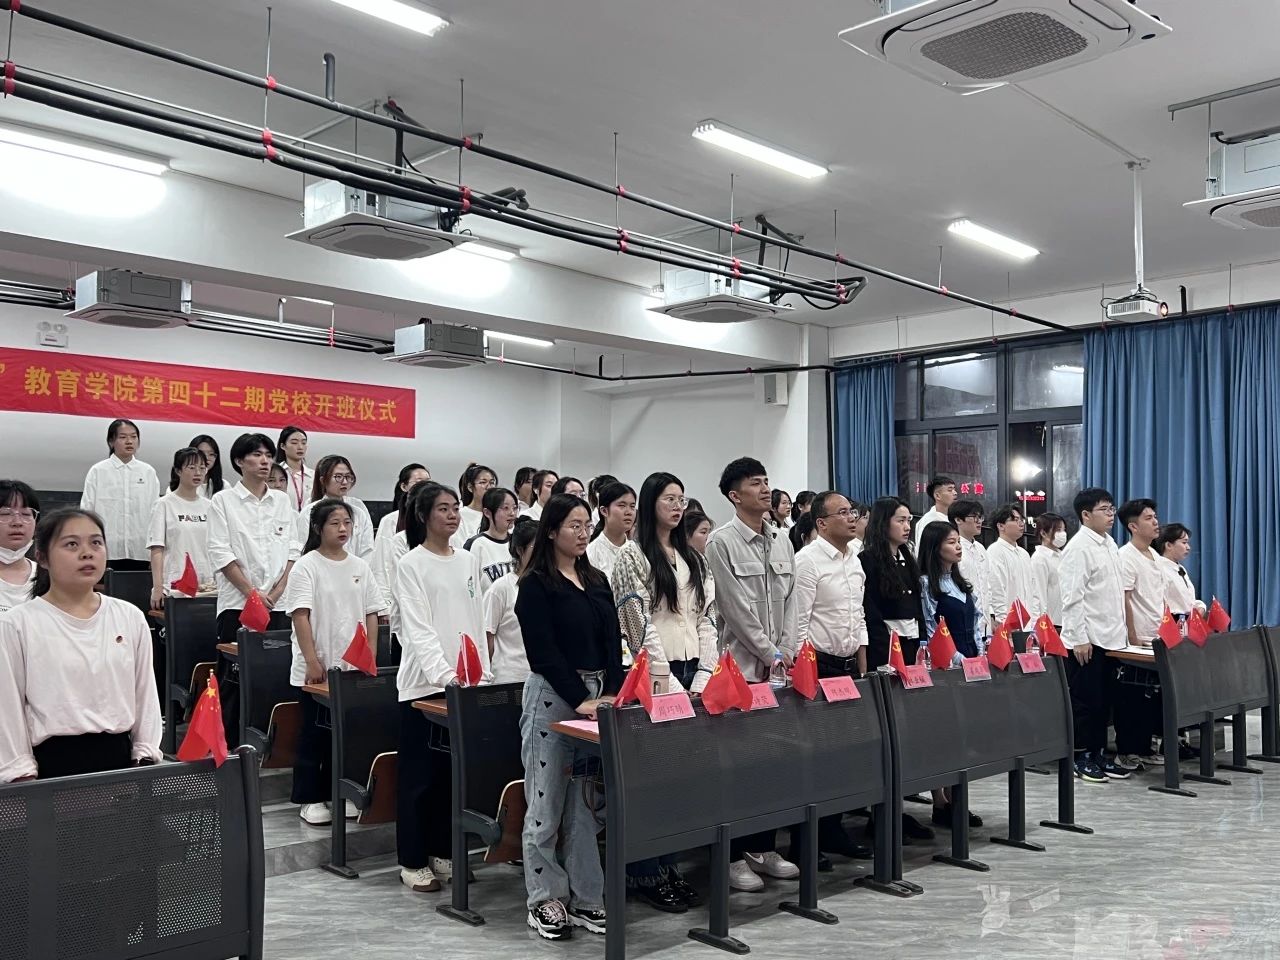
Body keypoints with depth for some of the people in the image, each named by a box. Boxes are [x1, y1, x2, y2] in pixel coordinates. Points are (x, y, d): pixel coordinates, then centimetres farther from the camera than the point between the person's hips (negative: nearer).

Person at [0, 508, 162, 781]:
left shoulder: (131, 617, 5)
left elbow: (145, 696, 8)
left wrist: (147, 762, 4)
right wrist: (24, 779, -6)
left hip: (121, 757, 3)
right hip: (53, 763, -3)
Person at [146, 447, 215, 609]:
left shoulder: (208, 506, 11)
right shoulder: (164, 505, -1)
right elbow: (157, 550, -4)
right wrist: (158, 588, -11)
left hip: (205, 587, 4)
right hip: (174, 588, -4)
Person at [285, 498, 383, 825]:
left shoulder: (359, 567, 8)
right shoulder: (306, 566, -6)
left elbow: (371, 614, 10)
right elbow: (300, 616, -12)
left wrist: (371, 657, 3)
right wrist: (312, 661, -18)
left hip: (353, 667, 4)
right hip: (317, 669, -4)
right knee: (314, 734, 5)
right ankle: (309, 798, 15)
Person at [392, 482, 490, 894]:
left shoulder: (467, 561, 12)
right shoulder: (411, 564, -6)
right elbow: (417, 628, -15)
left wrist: (484, 671, 6)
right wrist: (443, 673, -26)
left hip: (466, 681, 6)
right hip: (425, 682, -5)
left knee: (454, 771, 11)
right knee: (419, 773, 2)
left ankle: (444, 852, 23)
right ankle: (412, 860, 12)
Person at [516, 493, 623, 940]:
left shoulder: (597, 581, 13)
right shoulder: (536, 584, -6)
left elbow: (612, 643, 9)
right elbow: (543, 652, -14)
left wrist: (611, 694, -5)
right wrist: (579, 699, -19)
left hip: (598, 695, 6)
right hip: (552, 696, -6)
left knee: (588, 802, 9)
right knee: (547, 803, 0)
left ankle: (585, 897, 18)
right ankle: (545, 900, 12)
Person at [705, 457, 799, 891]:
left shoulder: (782, 542, 12)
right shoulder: (722, 542, -7)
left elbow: (789, 601, 11)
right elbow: (737, 609, -11)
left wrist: (788, 650, -1)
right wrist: (771, 654, -11)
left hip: (778, 667, 6)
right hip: (742, 667, -6)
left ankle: (764, 848, 21)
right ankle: (735, 856, 8)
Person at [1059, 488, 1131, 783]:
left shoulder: (1110, 544, 13)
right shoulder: (1078, 547, -12)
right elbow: (1072, 597, -15)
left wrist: (1121, 631, 14)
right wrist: (1079, 638, -18)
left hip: (1109, 637, 8)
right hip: (1086, 639, -8)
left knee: (1104, 698, 12)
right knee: (1085, 700, 0)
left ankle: (1099, 753, 21)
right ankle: (1081, 757, 9)